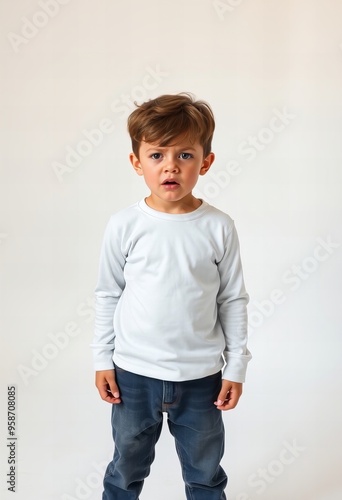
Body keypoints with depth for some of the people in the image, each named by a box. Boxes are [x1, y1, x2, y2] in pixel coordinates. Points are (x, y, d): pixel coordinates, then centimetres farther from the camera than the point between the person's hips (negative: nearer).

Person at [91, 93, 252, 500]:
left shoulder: (218, 227, -8)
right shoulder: (124, 225, -8)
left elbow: (233, 299, -1)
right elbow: (108, 295, 1)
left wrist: (236, 366, 1)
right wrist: (102, 359, 2)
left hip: (200, 377, 0)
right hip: (133, 373, 0)